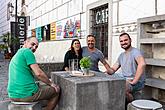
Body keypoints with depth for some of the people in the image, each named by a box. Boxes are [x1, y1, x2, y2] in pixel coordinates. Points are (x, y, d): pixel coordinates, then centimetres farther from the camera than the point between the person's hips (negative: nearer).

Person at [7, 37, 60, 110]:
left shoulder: (15, 56, 18)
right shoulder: (27, 51, -10)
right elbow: (38, 73, -18)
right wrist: (51, 83, -2)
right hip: (27, 94, -9)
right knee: (56, 90, 9)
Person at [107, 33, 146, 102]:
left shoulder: (135, 52, -13)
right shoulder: (121, 55, 13)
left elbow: (142, 64, -34)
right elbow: (113, 70, 13)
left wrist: (134, 81, -32)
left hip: (137, 82, -8)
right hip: (124, 80, 8)